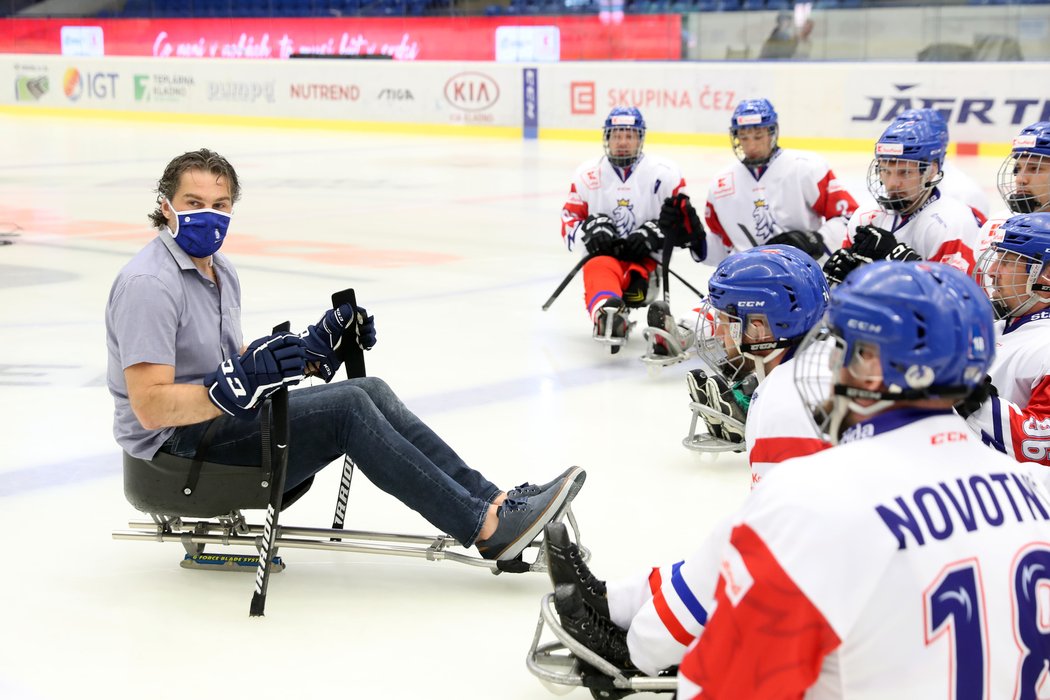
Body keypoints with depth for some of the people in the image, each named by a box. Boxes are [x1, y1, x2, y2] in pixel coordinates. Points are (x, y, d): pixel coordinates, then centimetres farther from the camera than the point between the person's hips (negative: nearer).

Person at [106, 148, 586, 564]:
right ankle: (486, 527, -22)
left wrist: (314, 346, 7)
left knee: (371, 391, -6)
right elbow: (150, 407, -24)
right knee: (348, 407, -21)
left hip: (219, 420, 9)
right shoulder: (149, 284, -18)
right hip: (177, 444, -9)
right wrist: (239, 383, -33)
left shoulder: (219, 270, 14)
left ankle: (492, 501, -8)